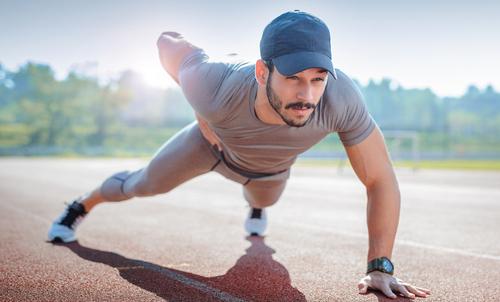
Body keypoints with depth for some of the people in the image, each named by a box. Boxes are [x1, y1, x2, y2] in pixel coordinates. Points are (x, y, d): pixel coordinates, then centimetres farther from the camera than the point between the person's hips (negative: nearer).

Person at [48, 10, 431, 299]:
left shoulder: (341, 97, -47)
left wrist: (381, 267, -37)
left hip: (271, 168, 2)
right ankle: (81, 206, 52)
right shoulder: (217, 88, -47)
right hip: (215, 141, -2)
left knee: (264, 199, 37)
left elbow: (381, 179, -35)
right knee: (144, 184, 18)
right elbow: (169, 42, -25)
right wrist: (202, 112, -17)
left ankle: (257, 207, 78)